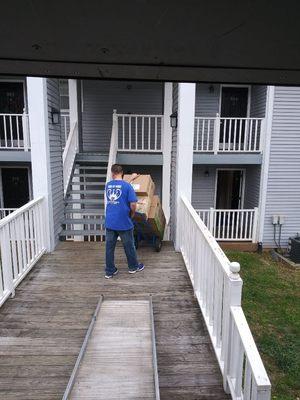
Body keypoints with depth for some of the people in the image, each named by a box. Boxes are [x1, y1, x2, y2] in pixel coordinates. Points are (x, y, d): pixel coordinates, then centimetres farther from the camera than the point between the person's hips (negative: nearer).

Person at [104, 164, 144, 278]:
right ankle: (133, 266, 31)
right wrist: (132, 215, 7)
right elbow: (133, 205, -16)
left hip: (110, 222, 4)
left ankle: (109, 271, 19)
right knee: (129, 245, 14)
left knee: (109, 246, 11)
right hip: (124, 223, -4)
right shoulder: (127, 186, -11)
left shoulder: (108, 185, 4)